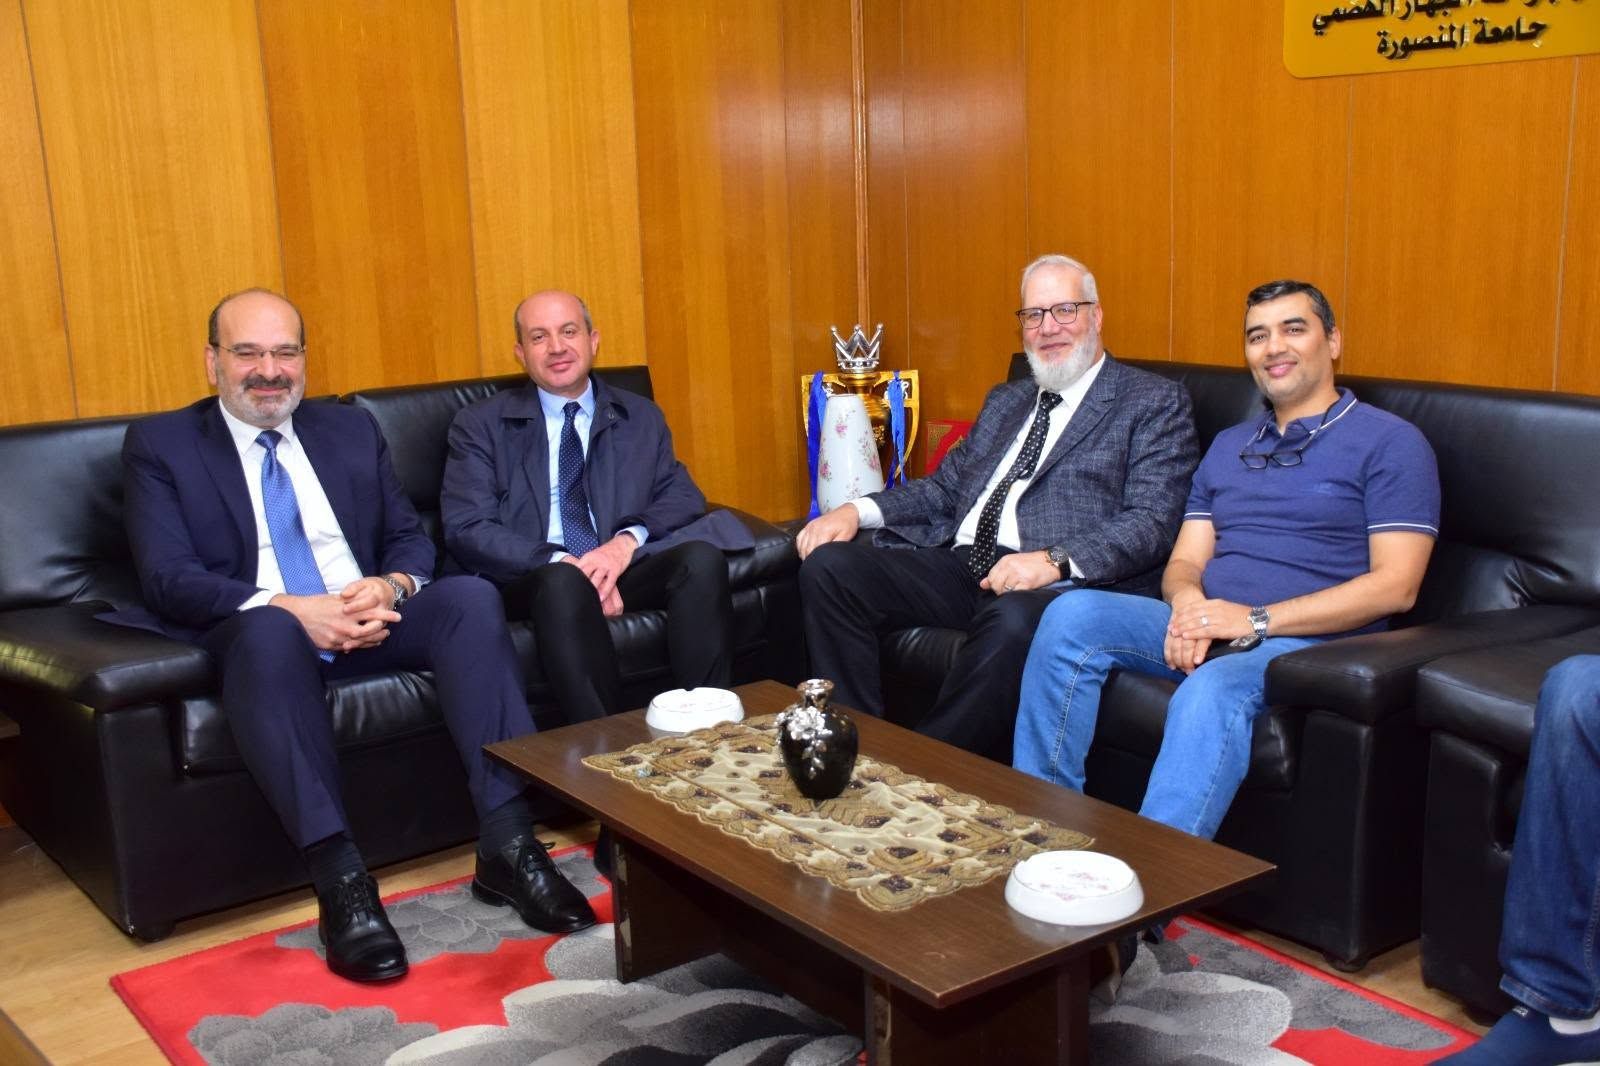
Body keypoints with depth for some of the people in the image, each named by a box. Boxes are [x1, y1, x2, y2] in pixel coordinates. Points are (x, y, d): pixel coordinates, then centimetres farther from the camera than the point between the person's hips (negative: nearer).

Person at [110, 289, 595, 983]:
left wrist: (392, 586, -11)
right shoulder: (160, 445, 8)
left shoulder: (352, 430, 19)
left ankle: (506, 844, -30)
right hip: (254, 635, -3)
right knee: (267, 629, -38)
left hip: (373, 625, 4)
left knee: (472, 596, -25)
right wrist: (288, 607, -22)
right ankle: (338, 879, -40)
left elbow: (412, 539, 14)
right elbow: (168, 579, -5)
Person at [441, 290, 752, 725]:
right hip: (532, 581, -2)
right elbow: (467, 530, -3)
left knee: (702, 557, -28)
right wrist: (563, 563, -19)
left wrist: (627, 541, -15)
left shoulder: (642, 418, 18)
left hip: (628, 571, 3)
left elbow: (683, 497, 8)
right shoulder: (480, 425, 8)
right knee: (563, 581, -38)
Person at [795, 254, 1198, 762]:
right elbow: (944, 486, 24)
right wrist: (857, 509, 5)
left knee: (1014, 618, -41)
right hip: (960, 566, 6)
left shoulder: (1155, 402, 6)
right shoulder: (1005, 400, 26)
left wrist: (1055, 560, -24)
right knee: (828, 565, -15)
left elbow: (1151, 523, -6)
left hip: (1063, 584, -6)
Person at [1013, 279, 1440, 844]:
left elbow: (1395, 586, -8)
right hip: (1205, 629, 6)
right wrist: (1189, 603, -10)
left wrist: (1257, 620, -16)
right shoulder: (1228, 446, 23)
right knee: (1074, 613, -20)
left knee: (1211, 692, -38)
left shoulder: (1389, 442, 3)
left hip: (1309, 640, -5)